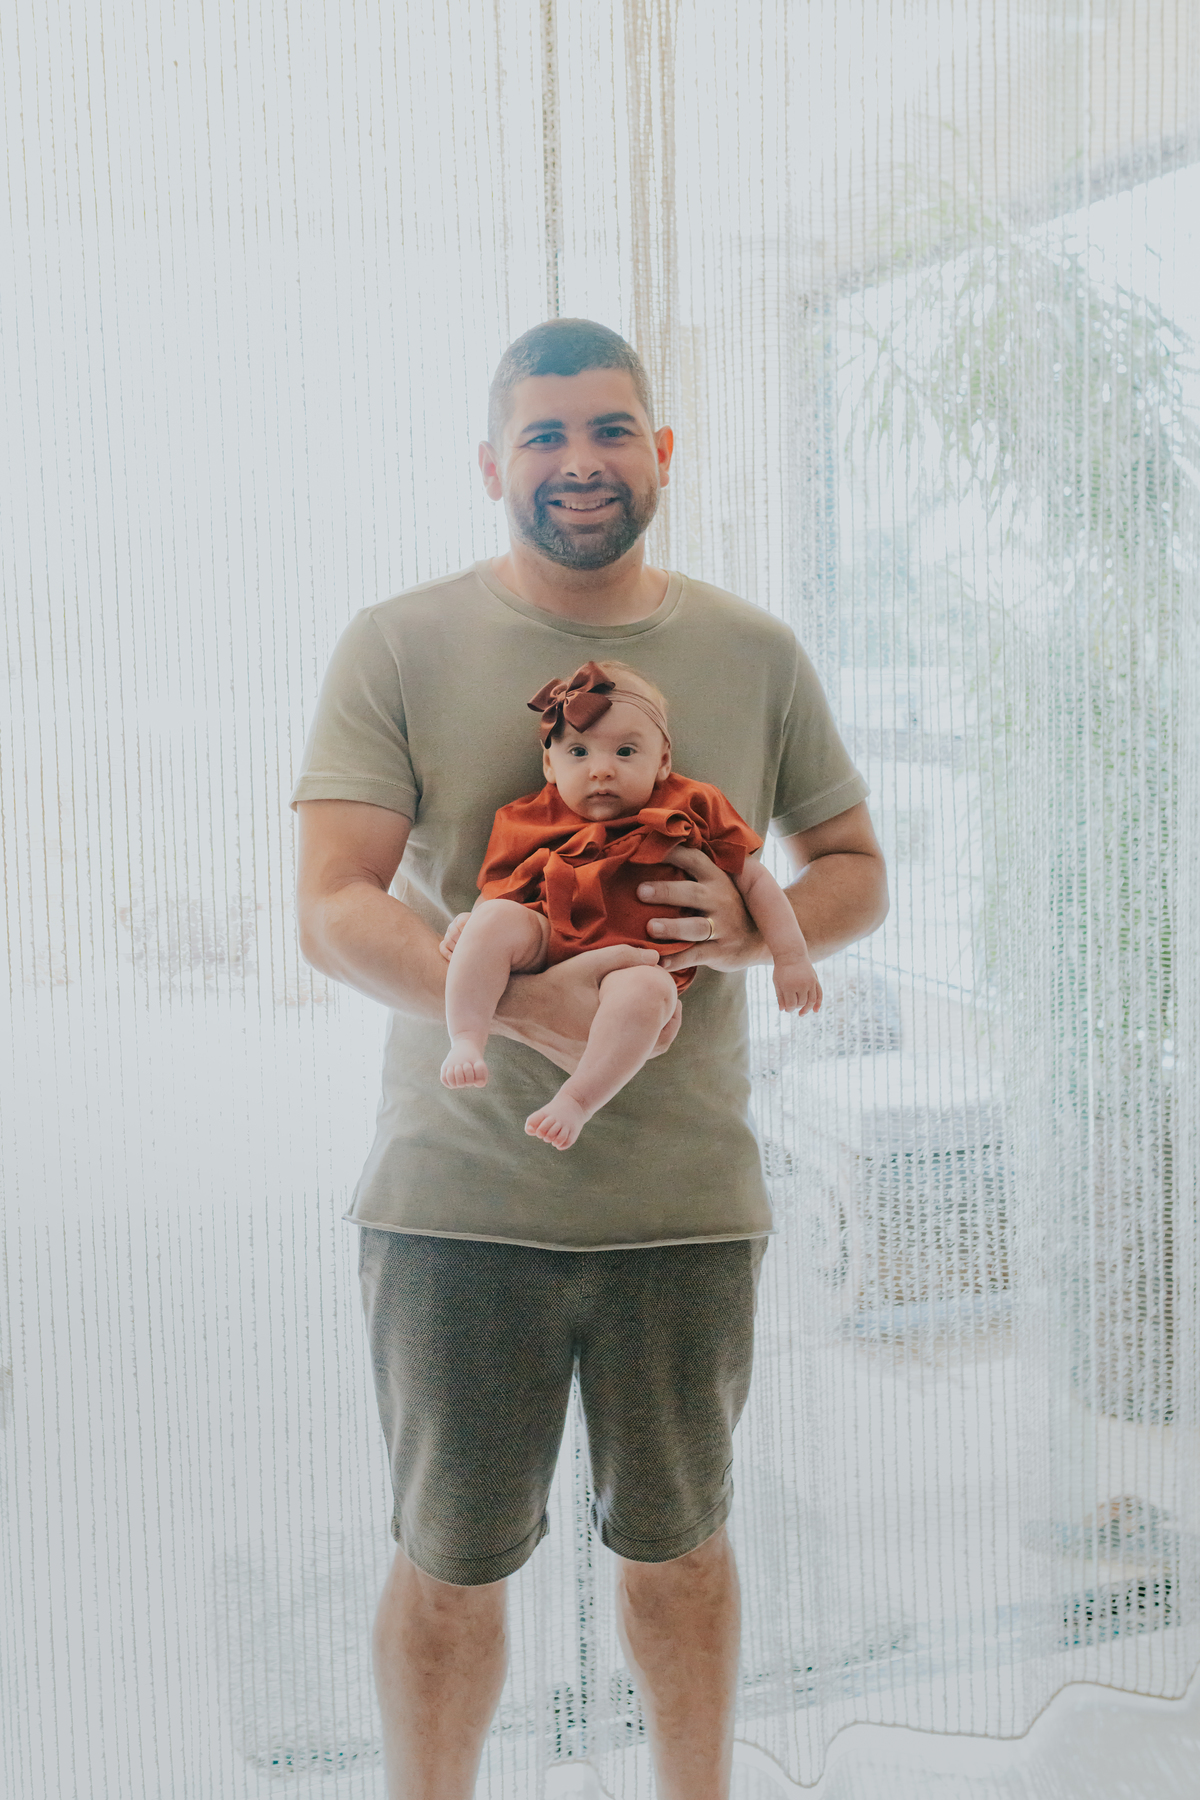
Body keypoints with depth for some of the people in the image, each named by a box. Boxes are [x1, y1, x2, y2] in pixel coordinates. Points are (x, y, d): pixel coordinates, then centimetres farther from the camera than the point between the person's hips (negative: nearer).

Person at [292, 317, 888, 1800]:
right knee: (448, 1561, 12)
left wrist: (753, 930, -11)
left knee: (678, 1543, 18)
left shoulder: (753, 654, 5)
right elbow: (333, 911, -10)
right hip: (460, 1194, -2)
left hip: (689, 1195, 2)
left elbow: (857, 870, 12)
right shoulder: (397, 647, -3)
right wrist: (525, 1005, -26)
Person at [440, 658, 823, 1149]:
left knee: (644, 990, -37)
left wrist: (791, 957, 6)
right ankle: (465, 1042, -27)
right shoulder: (533, 823, 12)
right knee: (496, 920, -26)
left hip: (633, 964, -2)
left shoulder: (690, 812, 9)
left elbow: (756, 882, 13)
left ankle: (578, 1099, -34)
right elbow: (501, 894, 17)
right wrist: (468, 923, -7)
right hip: (544, 949, 3)